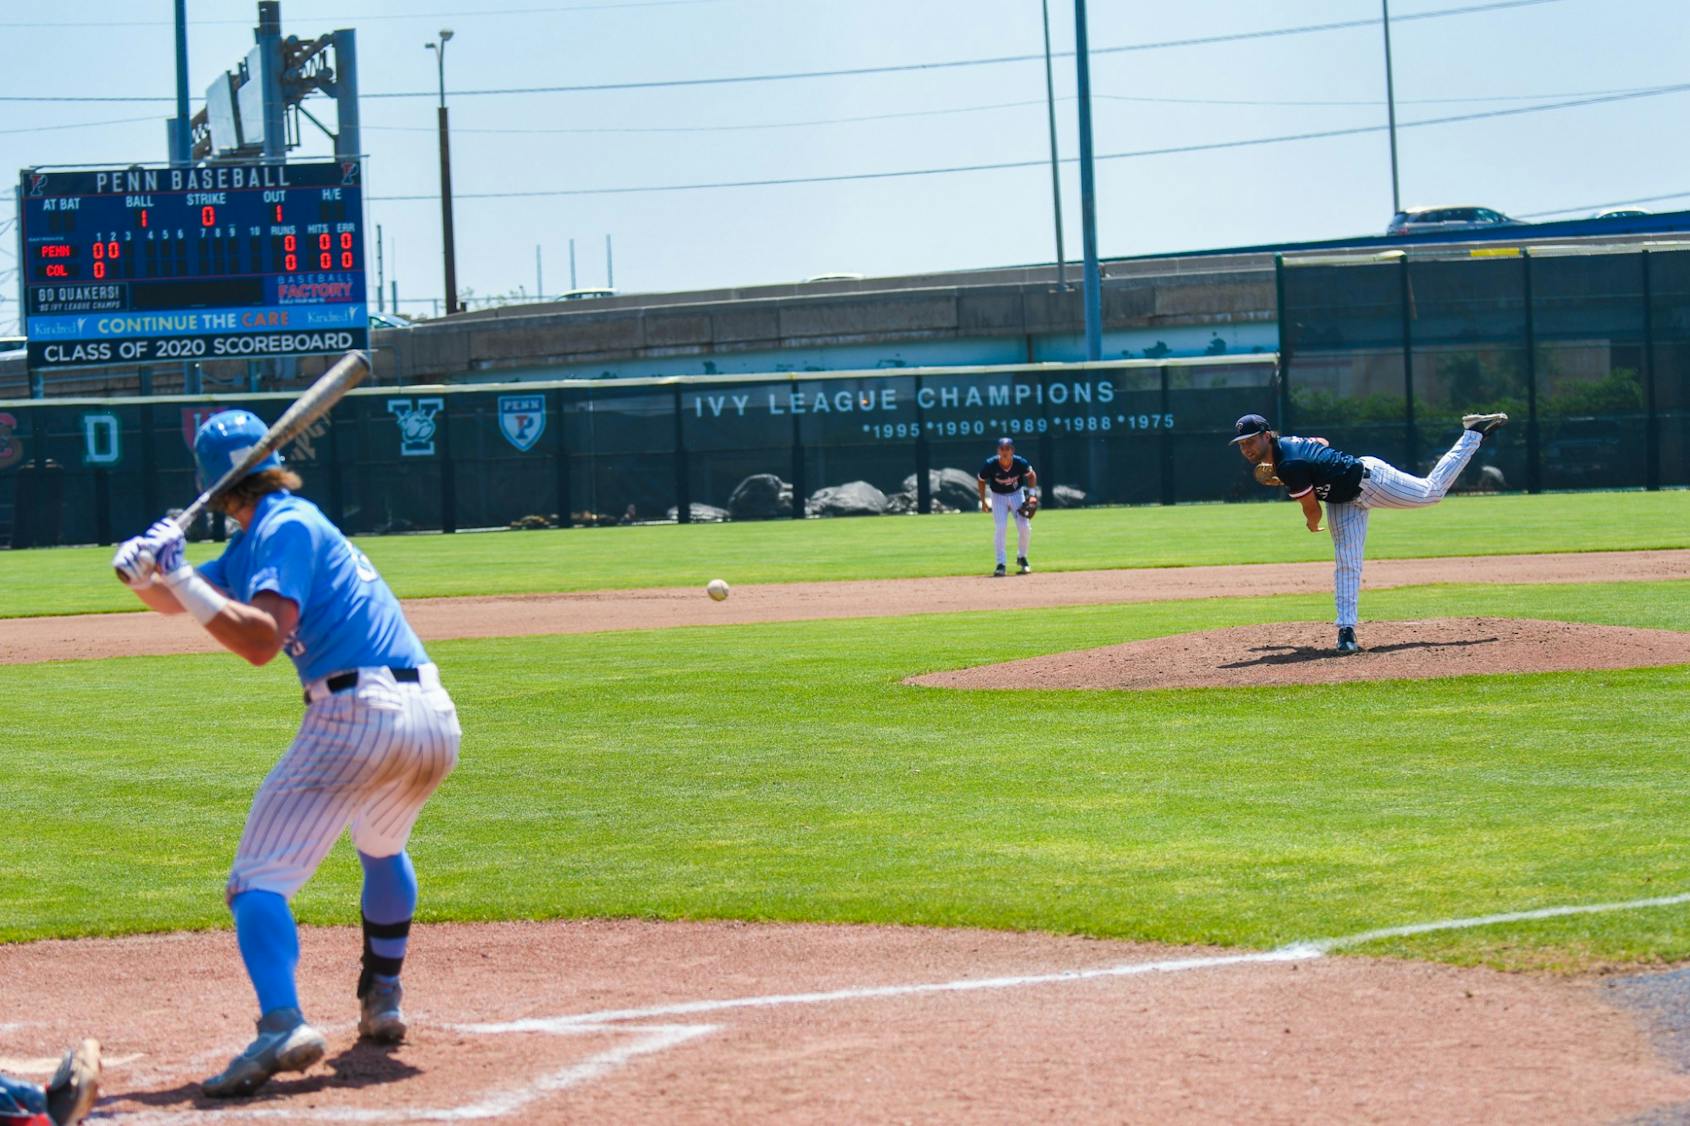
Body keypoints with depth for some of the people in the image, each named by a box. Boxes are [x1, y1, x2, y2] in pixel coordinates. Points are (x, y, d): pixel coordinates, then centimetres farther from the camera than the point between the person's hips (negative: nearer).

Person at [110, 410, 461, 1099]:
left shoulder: (286, 527, -3)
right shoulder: (255, 539, 25)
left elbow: (261, 642, -15)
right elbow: (173, 599, 25)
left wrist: (181, 578, -17)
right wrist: (145, 572, 5)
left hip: (358, 713, -9)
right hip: (436, 718, 9)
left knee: (258, 880, -11)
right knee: (382, 849, 37)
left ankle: (283, 1024, -34)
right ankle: (381, 1004, 34)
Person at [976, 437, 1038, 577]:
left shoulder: (1020, 463, -23)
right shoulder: (990, 464, -24)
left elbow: (1031, 475, -2)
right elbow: (981, 480, -4)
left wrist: (1032, 493, -13)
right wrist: (983, 501, -2)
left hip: (1017, 494, 1)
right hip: (998, 497, -1)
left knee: (1025, 527, -9)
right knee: (1000, 527, -17)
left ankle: (1021, 557, 18)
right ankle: (1000, 564, -10)